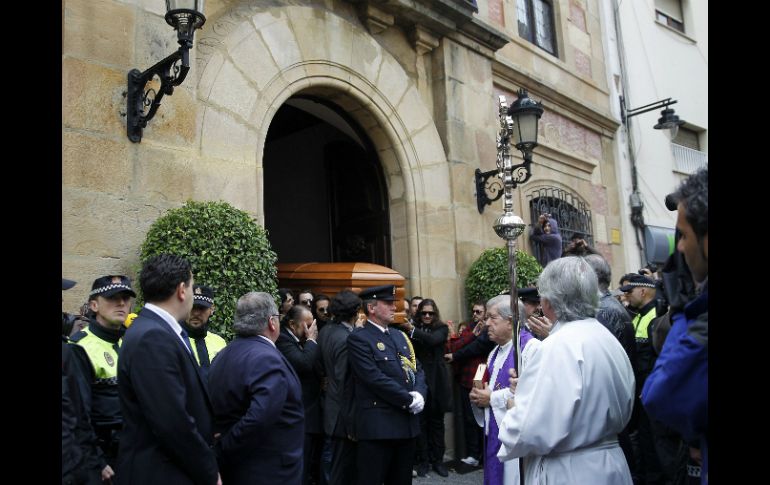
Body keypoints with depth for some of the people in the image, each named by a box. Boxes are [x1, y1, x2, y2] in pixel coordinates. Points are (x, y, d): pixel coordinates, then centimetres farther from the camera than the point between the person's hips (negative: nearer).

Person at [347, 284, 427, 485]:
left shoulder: (400, 336, 15)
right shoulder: (358, 338, -10)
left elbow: (417, 368, 13)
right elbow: (376, 378, -18)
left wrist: (419, 393, -8)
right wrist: (408, 400, -14)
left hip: (407, 423, 7)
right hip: (378, 426, -7)